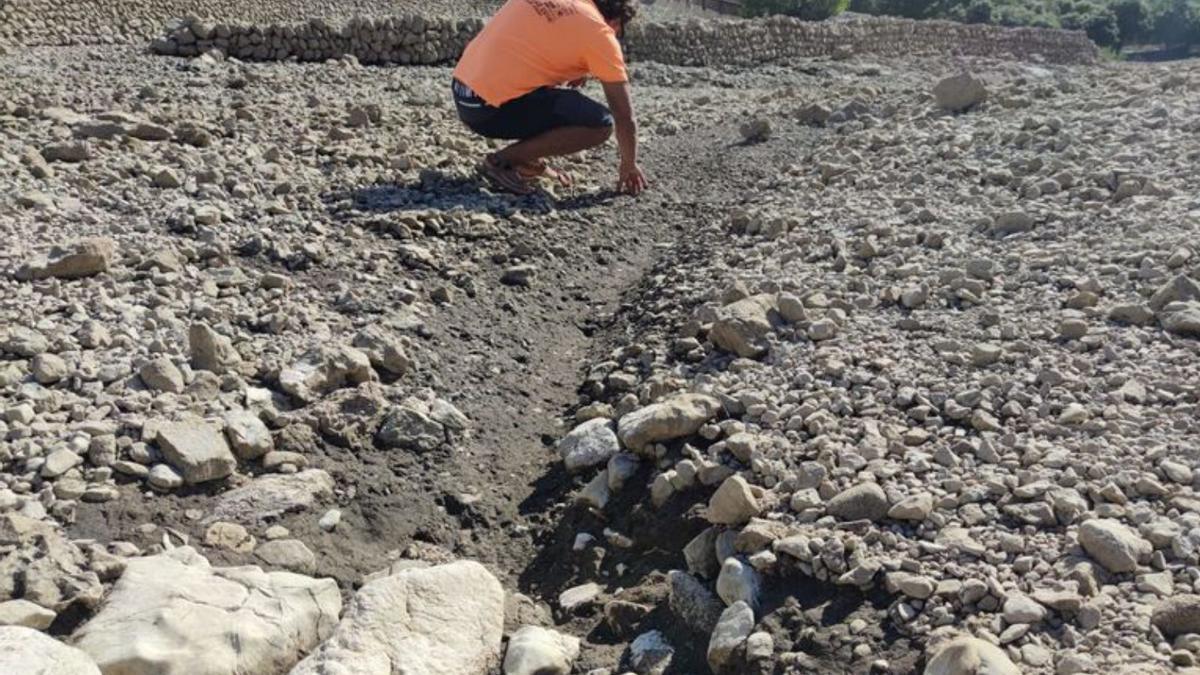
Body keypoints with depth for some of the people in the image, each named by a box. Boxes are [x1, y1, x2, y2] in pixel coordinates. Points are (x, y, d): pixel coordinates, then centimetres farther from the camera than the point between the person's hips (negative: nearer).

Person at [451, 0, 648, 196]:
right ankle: (503, 160, -5)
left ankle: (527, 159, 14)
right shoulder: (599, 32, -3)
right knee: (601, 124, -11)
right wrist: (629, 165, 15)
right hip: (492, 107, -8)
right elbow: (625, 115, 2)